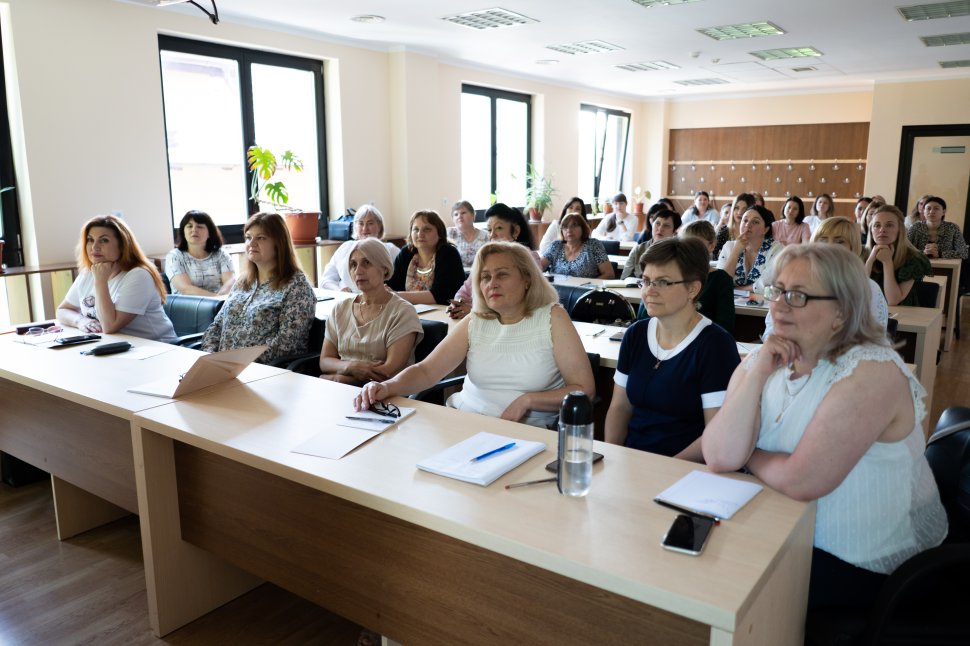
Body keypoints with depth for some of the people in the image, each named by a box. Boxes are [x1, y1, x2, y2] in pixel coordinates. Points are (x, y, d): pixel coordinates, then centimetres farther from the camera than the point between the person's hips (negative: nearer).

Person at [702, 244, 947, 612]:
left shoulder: (872, 371, -22)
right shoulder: (760, 362, -2)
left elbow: (801, 482, -28)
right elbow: (720, 458, -16)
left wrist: (747, 456, -9)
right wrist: (757, 374, -21)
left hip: (864, 567, -6)